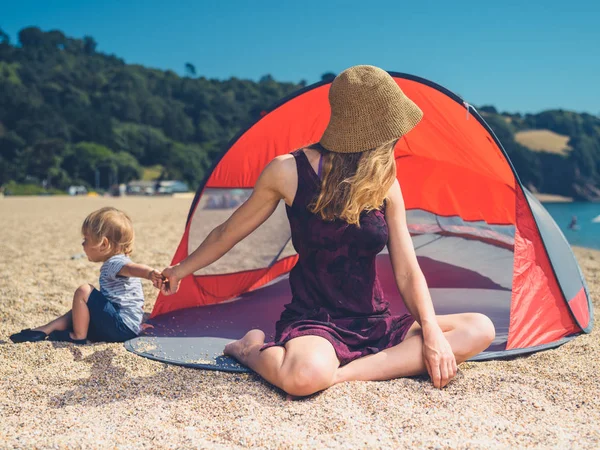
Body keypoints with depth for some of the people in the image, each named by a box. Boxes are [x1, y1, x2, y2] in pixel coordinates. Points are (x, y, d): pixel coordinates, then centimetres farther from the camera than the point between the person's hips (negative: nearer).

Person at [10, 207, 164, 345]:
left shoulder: (115, 263, -16)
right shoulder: (112, 264, 19)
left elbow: (133, 268, -39)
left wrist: (151, 273, -61)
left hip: (122, 326, -11)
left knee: (83, 291, -15)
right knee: (79, 312, 23)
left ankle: (78, 335, -5)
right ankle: (44, 331, 15)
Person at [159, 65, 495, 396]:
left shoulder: (386, 185, 1)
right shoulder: (289, 172, -10)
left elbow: (407, 272, 0)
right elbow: (229, 232, 5)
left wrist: (431, 331, -15)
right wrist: (182, 270, 15)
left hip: (375, 325, 5)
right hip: (313, 321, -5)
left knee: (480, 330, -14)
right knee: (306, 377, -41)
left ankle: (342, 373, -24)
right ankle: (253, 350, -3)